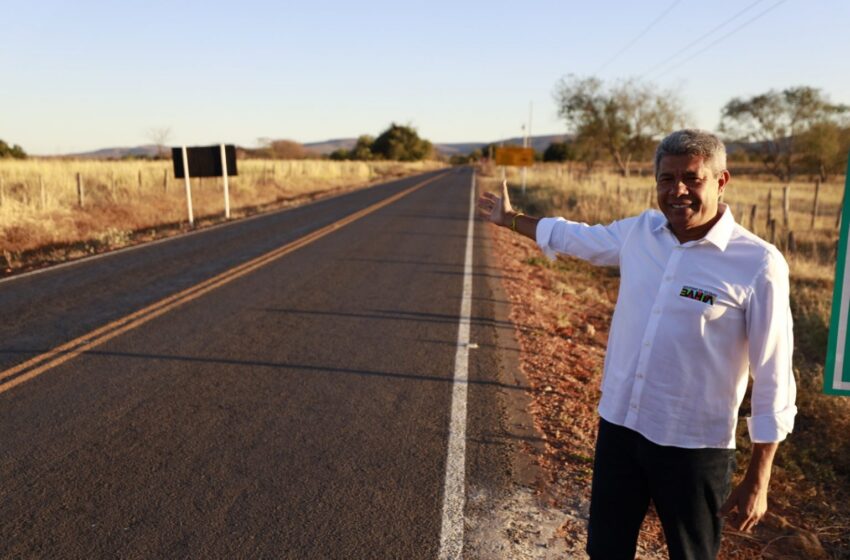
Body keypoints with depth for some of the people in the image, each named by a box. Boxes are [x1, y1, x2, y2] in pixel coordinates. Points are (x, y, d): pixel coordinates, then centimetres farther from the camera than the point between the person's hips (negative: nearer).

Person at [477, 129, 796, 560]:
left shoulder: (758, 264, -16)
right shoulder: (639, 232, -2)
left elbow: (773, 380, -12)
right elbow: (577, 237, 18)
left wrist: (757, 482, -10)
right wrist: (510, 219, 28)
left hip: (692, 446, -4)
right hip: (619, 426, 4)